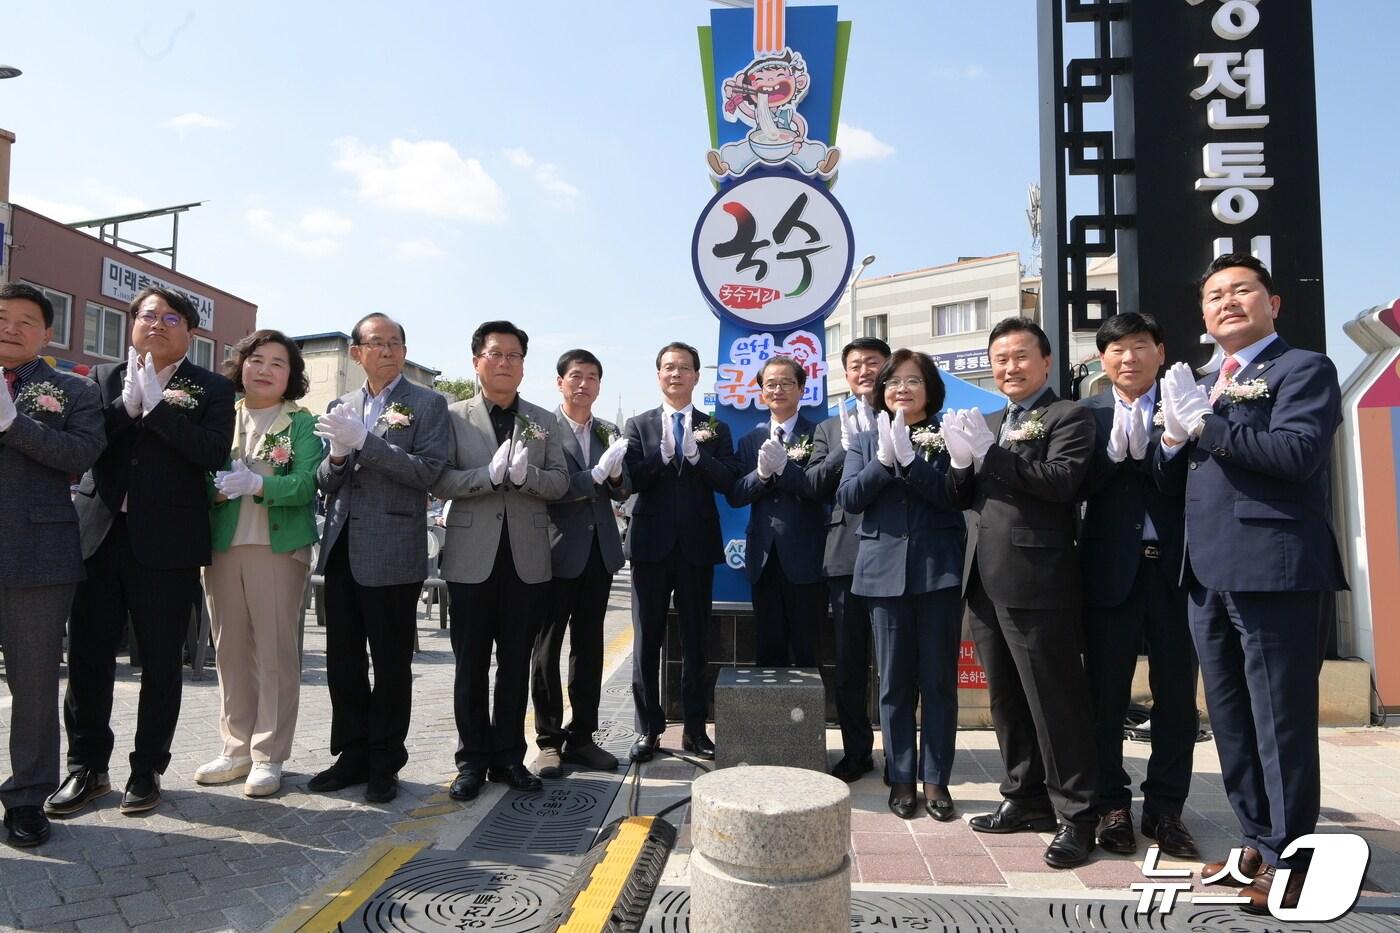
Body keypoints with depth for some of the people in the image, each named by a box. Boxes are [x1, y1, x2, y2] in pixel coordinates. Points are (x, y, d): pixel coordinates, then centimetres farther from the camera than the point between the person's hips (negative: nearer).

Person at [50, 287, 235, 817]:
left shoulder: (212, 389, 4)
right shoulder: (104, 378, 13)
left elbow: (213, 453, -12)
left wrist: (155, 405, -14)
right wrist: (126, 405, -14)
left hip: (166, 543, -3)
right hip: (99, 534, 3)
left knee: (161, 662, 5)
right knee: (87, 655, 8)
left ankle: (147, 769, 20)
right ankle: (87, 767, 24)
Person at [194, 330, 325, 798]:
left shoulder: (302, 422, -1)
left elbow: (306, 484, -12)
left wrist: (256, 484, -28)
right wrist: (215, 485, -14)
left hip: (279, 548, -4)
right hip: (222, 546, 4)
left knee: (276, 651, 0)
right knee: (230, 651, 11)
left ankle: (269, 756, 10)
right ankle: (237, 749, 23)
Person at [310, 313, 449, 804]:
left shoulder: (428, 404, -1)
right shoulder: (340, 407, 13)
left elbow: (427, 471, -13)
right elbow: (324, 482, 12)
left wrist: (363, 441, -19)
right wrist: (337, 455, -10)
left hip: (392, 554, -5)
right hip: (341, 551, 5)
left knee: (391, 663, 5)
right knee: (343, 662, 13)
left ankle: (384, 764, 19)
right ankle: (352, 756, 28)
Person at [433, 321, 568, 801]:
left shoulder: (543, 421, 10)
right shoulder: (454, 416, 3)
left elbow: (559, 482, 2)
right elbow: (441, 481, -6)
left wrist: (525, 473, -16)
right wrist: (491, 474, -20)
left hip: (526, 558, 2)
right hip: (472, 556, -2)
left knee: (516, 662, 9)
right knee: (471, 663, 7)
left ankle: (509, 756, 21)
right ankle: (473, 760, 18)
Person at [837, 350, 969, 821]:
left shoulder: (948, 437, 5)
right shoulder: (866, 442, 12)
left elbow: (958, 495, -10)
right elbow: (848, 498, -1)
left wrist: (909, 459, -19)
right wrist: (885, 461, -14)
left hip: (939, 571, -1)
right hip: (887, 572, 2)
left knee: (938, 680, 5)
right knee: (895, 681, 7)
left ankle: (936, 779, 17)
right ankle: (901, 778, 18)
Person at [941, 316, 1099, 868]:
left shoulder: (1068, 418, -3)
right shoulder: (990, 425, 19)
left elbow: (1061, 481, -20)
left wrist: (988, 453, -20)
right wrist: (961, 462, -4)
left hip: (1037, 583, -8)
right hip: (988, 583, 8)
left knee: (1056, 701, -1)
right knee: (1006, 700, 15)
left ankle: (1076, 816, 11)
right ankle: (1026, 799, 29)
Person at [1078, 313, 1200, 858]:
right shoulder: (1087, 415, 5)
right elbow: (1078, 489, -6)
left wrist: (1148, 448, -21)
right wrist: (1115, 449, -18)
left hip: (1175, 568, 1)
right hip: (1111, 569, 0)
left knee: (1177, 693, 8)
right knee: (1106, 694, 6)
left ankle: (1164, 808, 23)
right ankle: (1111, 807, 20)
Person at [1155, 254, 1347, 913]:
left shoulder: (1304, 368, -1)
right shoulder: (1204, 386, 21)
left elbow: (1299, 451, -19)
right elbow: (1176, 483, 19)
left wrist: (1204, 424, -13)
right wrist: (1176, 439, -1)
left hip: (1274, 572, -8)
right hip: (1208, 575, 8)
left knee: (1280, 723, 0)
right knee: (1231, 723, 14)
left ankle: (1287, 861, 12)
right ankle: (1257, 844, 27)